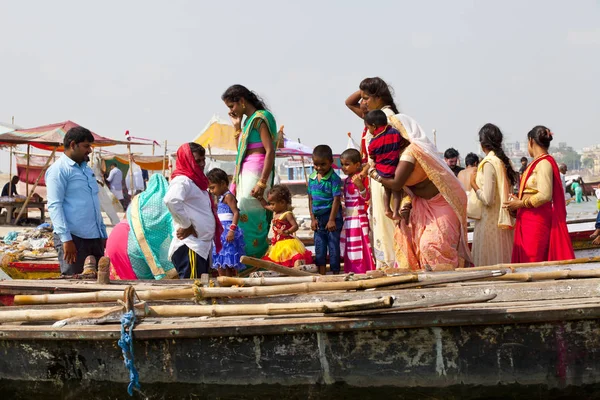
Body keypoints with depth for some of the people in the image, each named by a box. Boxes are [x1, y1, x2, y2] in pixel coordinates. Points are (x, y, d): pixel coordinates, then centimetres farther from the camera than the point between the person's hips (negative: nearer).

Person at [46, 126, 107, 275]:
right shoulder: (58, 170, -6)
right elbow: (54, 206, -14)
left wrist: (103, 234, 20)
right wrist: (66, 239, -21)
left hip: (95, 237, 8)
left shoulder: (86, 169, 20)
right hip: (73, 238, -8)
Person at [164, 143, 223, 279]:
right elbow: (171, 200, -31)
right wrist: (187, 226, -22)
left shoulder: (196, 181, 18)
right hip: (189, 247, -10)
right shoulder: (182, 181, -11)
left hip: (202, 245, 10)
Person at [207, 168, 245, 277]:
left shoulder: (228, 196, -8)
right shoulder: (221, 198, 20)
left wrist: (232, 229, -26)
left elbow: (236, 213, -19)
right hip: (221, 232, 10)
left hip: (227, 231, -10)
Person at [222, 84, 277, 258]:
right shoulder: (249, 120, 18)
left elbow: (270, 151, -17)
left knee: (247, 215, -10)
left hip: (256, 171, -9)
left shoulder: (260, 118, -9)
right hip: (245, 172, 9)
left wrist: (262, 183, -22)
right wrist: (237, 127, 15)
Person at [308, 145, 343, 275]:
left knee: (333, 245, 0)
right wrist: (313, 218, 5)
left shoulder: (334, 178, -12)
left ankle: (335, 272, 6)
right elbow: (311, 199, 10)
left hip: (332, 217, -6)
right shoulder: (312, 178, 6)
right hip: (318, 217, 6)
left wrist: (331, 220, -17)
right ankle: (321, 273, 15)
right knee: (319, 245, 9)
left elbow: (336, 199, -14)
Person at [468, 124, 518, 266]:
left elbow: (487, 199, -20)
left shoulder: (489, 163, -15)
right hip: (504, 220, 8)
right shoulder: (504, 162, 9)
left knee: (487, 264, -3)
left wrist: (474, 185, -5)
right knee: (503, 261, 11)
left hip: (490, 221, -8)